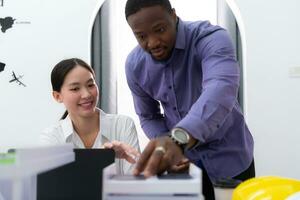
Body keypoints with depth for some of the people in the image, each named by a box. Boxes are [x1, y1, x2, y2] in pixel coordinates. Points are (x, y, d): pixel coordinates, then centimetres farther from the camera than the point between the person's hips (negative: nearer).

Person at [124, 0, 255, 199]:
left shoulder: (211, 38, -24)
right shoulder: (135, 65, -10)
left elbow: (221, 89, -44)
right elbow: (148, 117, 2)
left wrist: (178, 138, -61)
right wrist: (165, 151, -18)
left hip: (227, 156, -3)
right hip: (182, 160, 3)